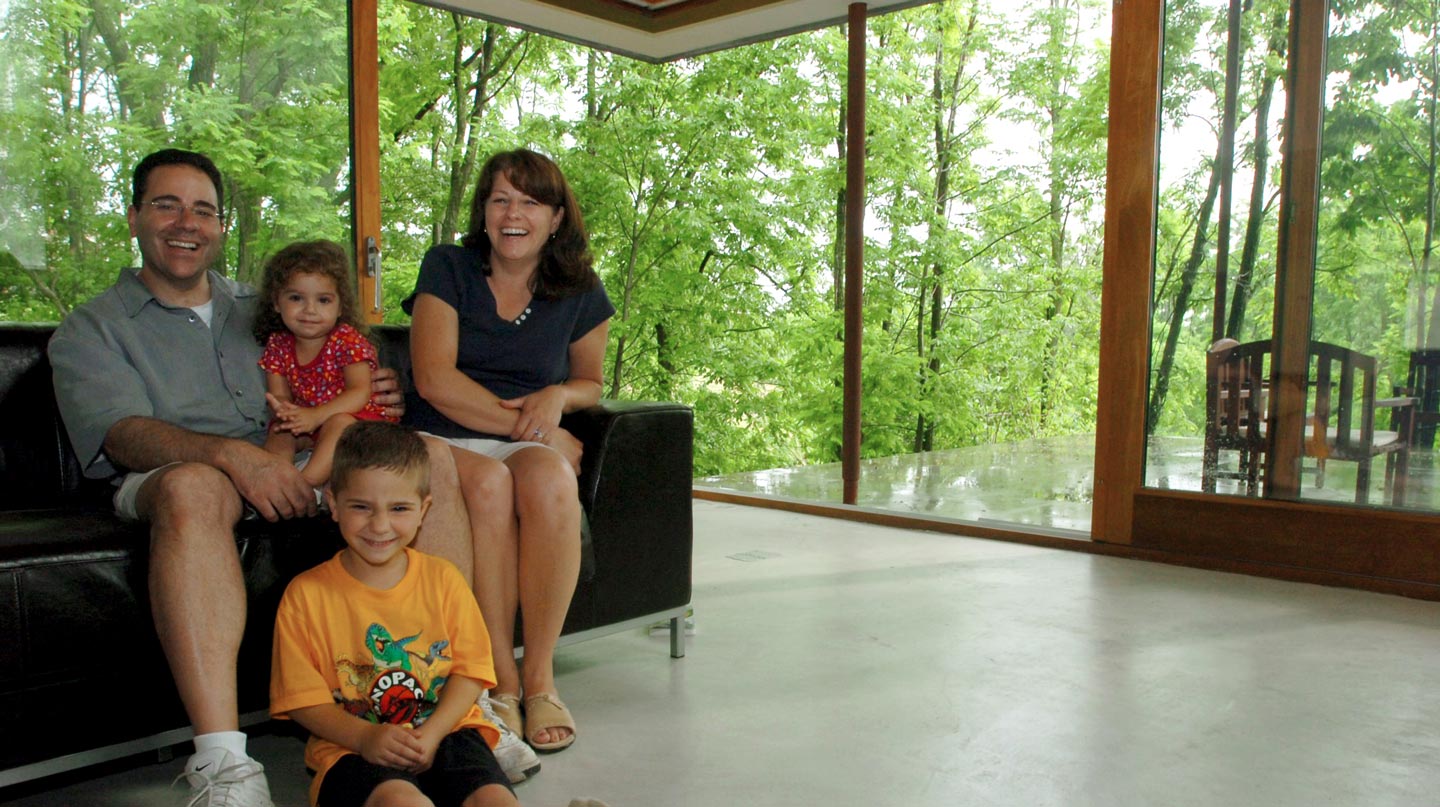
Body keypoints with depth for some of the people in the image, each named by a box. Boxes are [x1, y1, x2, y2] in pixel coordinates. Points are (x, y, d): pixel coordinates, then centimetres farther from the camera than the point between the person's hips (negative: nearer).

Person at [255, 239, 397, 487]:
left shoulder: (346, 339, -11)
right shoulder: (278, 344, 5)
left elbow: (360, 393, -21)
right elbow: (279, 395, 0)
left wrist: (316, 415, -34)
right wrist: (283, 410, -26)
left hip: (359, 423, -6)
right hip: (307, 429, 6)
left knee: (339, 422, -34)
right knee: (279, 430, -17)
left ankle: (304, 483, -40)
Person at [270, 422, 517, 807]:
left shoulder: (443, 579, 6)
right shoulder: (305, 594, 0)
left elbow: (470, 671, 3)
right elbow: (303, 699, -1)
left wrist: (430, 733, -14)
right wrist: (365, 737, -18)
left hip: (446, 731, 2)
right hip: (353, 747, -1)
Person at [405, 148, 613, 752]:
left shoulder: (580, 292, 10)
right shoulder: (447, 267, 3)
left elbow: (590, 381, 22)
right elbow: (434, 379, -8)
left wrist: (558, 396, -4)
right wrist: (526, 424, -13)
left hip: (531, 447, 2)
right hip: (444, 441, -1)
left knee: (550, 478, -34)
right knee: (489, 482, -36)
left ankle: (540, 675, -24)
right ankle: (500, 678, -26)